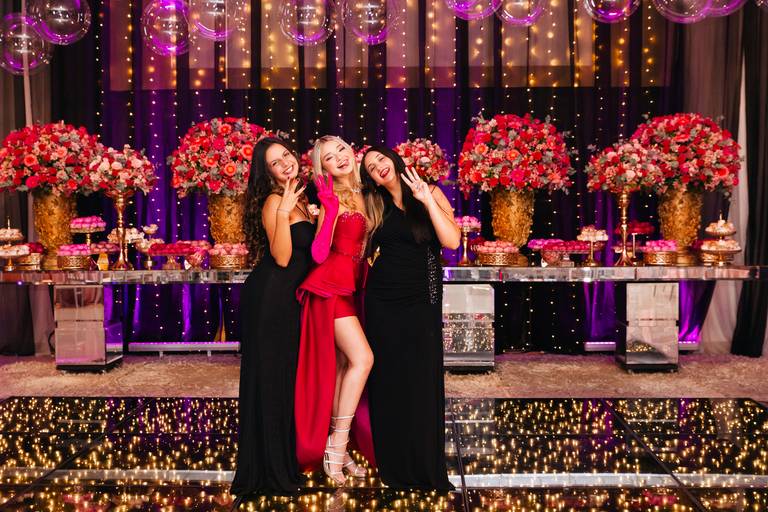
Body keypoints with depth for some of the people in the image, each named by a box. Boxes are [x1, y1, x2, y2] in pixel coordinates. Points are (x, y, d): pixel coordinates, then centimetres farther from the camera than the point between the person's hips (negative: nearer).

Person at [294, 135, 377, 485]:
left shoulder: (360, 196, 11)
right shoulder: (333, 198, -10)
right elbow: (319, 253, -20)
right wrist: (330, 209, -25)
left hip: (348, 288, 7)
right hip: (329, 287, -7)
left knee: (343, 366, 7)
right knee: (362, 358, -15)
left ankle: (335, 449, 15)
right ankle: (338, 445, -4)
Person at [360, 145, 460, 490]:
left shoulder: (430, 193, 0)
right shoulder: (379, 205, 10)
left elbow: (453, 241, -15)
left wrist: (426, 199, -19)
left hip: (420, 302, -3)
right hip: (381, 301, 4)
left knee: (421, 383, 1)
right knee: (387, 382, 8)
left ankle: (425, 468, 18)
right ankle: (393, 465, 24)